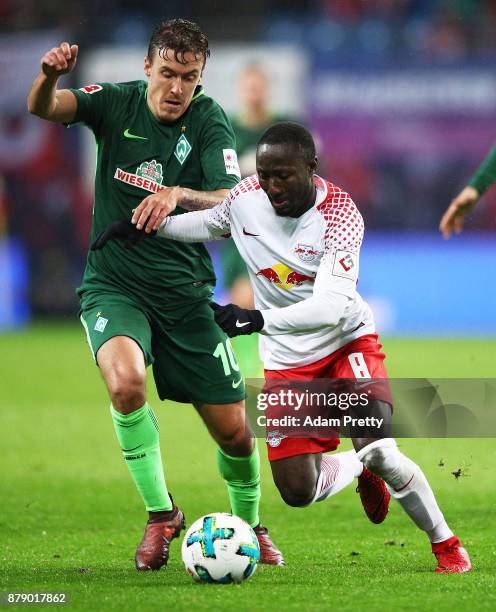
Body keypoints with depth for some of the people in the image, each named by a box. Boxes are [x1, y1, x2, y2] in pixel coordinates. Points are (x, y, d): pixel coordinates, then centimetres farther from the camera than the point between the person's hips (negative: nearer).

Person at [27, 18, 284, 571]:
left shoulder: (208, 120, -8)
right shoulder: (116, 103, -5)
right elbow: (44, 108, -21)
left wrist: (178, 196, -39)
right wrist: (49, 76, -45)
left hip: (184, 292, 1)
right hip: (113, 288, -1)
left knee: (233, 430, 2)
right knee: (125, 383, -32)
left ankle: (249, 525, 33)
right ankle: (160, 515, -11)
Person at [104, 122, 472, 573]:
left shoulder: (340, 215, -25)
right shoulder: (246, 198, -11)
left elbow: (328, 309, -37)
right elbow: (209, 224, 15)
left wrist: (258, 320, -50)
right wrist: (154, 222, -1)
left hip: (348, 339, -4)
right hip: (287, 361, 4)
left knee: (377, 449, -25)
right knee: (297, 491, -3)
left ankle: (445, 543, 0)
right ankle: (359, 468, 33)